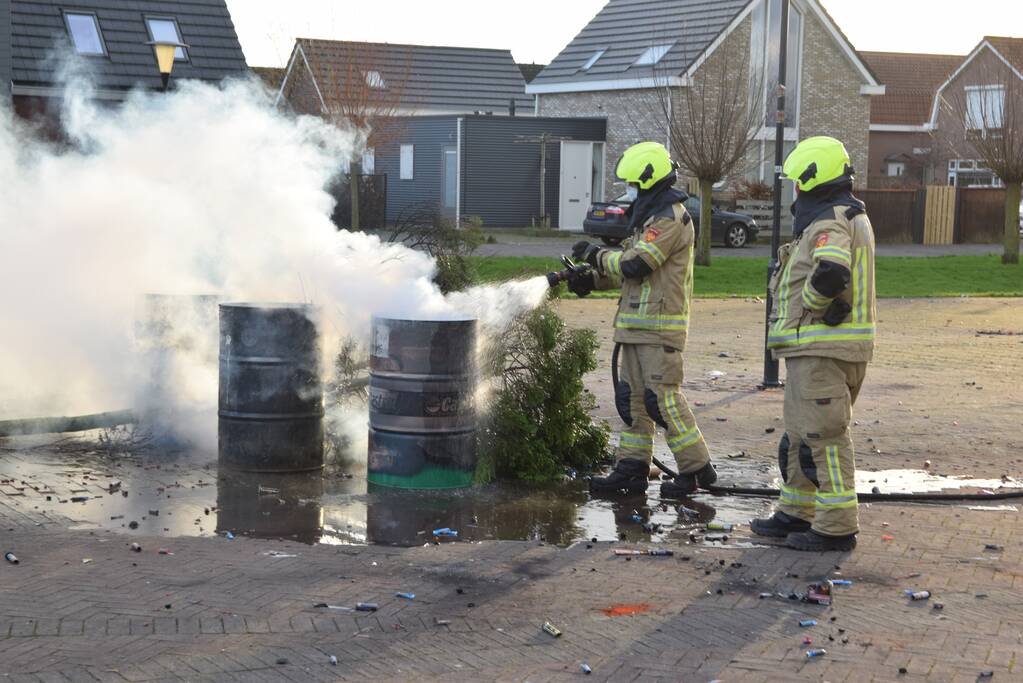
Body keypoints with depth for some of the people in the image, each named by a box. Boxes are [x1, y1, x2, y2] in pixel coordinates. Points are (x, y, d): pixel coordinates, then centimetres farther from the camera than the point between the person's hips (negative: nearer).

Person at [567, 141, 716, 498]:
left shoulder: (670, 219, -14)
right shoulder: (650, 217, 20)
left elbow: (635, 264, -20)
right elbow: (631, 270, 22)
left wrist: (596, 254, -5)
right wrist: (592, 280, 8)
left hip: (659, 326, -10)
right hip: (637, 325, 10)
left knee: (663, 397, -10)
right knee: (632, 397, 10)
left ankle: (696, 467, -2)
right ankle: (631, 468, 13)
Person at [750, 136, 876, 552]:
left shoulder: (830, 222, -16)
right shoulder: (849, 216, 18)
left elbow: (832, 272, -35)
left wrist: (811, 300, -18)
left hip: (822, 347, -11)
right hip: (816, 347, 11)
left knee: (823, 436, -7)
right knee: (800, 433, 19)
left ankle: (837, 528, -3)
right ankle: (796, 514, 28)